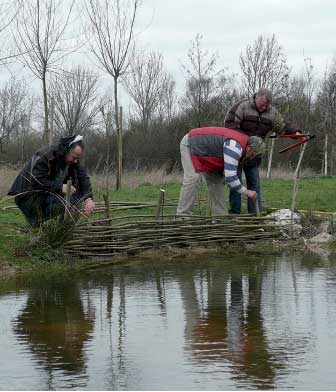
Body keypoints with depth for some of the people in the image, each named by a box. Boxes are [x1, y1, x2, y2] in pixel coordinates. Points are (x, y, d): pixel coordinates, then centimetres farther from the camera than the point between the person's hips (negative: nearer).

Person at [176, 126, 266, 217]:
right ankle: (182, 215, -19)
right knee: (192, 179, -21)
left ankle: (220, 215, 8)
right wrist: (246, 192, -25)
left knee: (216, 179, 6)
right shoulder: (235, 146, -31)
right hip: (189, 144, -10)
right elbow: (230, 176, -34)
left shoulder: (241, 141, 1)